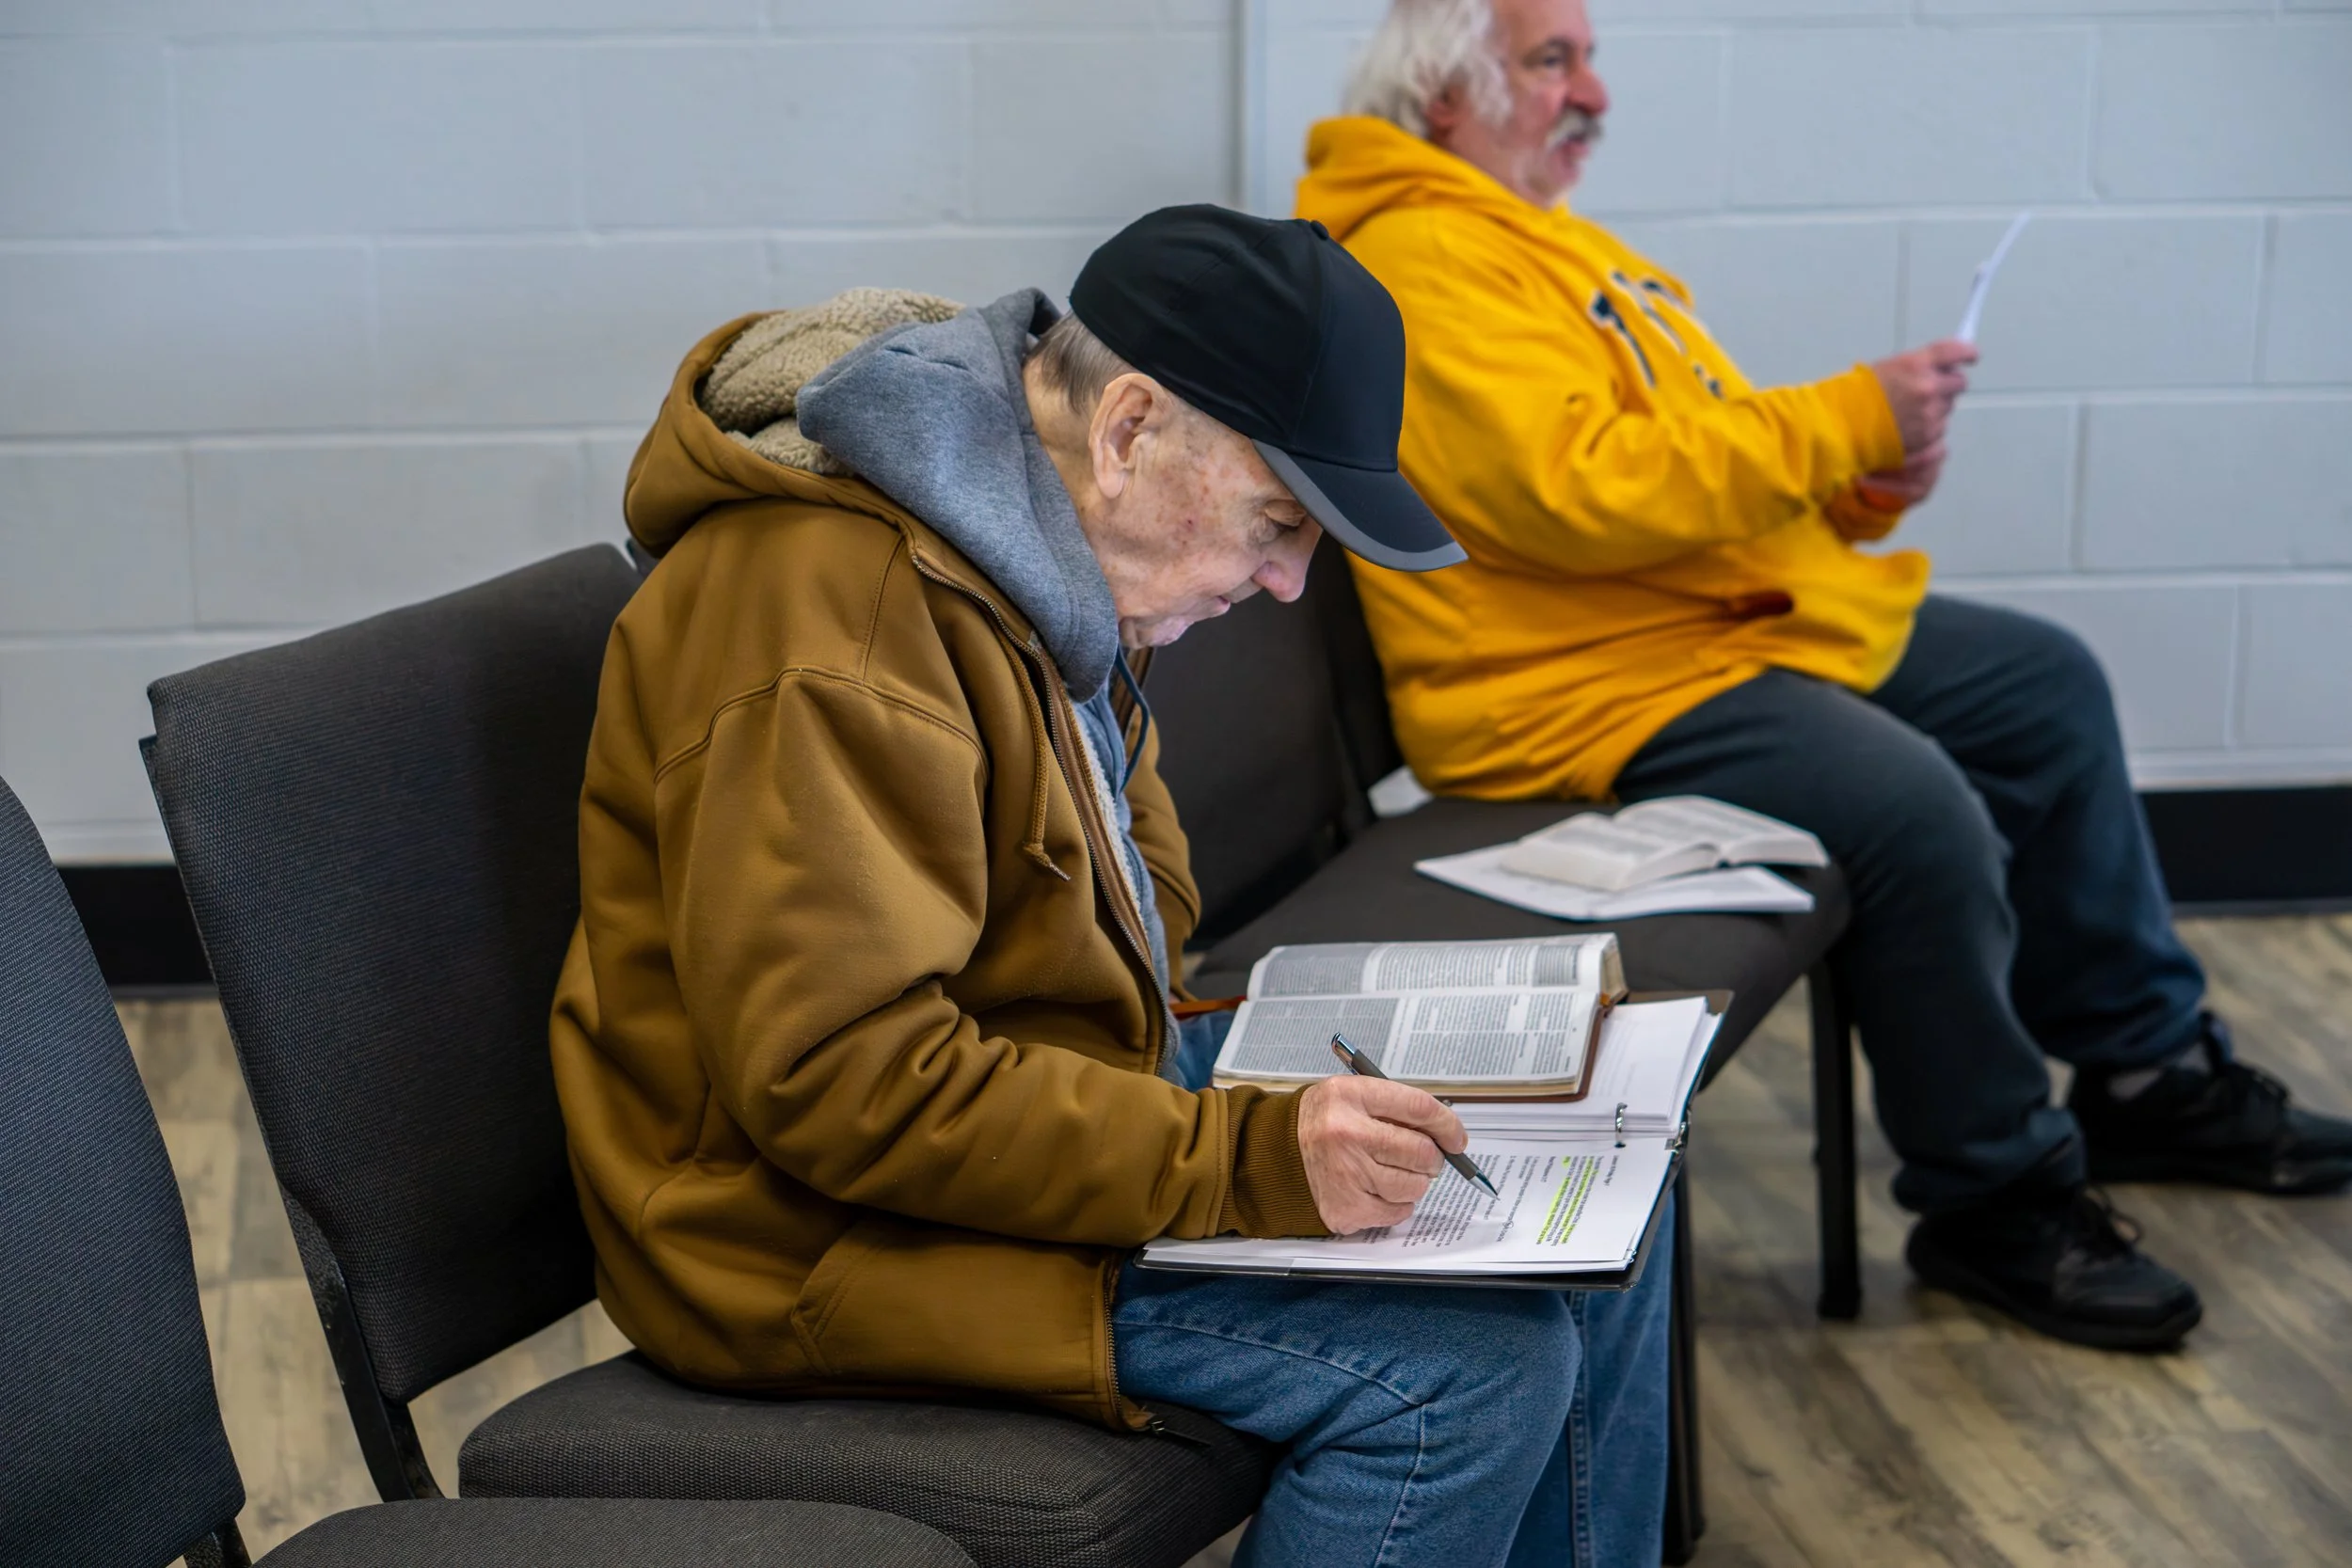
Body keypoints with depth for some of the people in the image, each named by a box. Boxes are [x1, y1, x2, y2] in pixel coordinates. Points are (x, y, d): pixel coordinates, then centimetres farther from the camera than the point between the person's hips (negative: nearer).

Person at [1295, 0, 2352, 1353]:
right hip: (1597, 696, -11)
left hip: (1751, 620, 11)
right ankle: (1997, 1202, -9)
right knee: (1917, 812, -29)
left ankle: (2151, 1074, 25)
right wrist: (1848, 418, -23)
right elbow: (1579, 489, -28)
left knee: (2047, 687, 13)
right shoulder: (1423, 259, -16)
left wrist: (1865, 477, 0)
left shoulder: (1552, 240, 17)